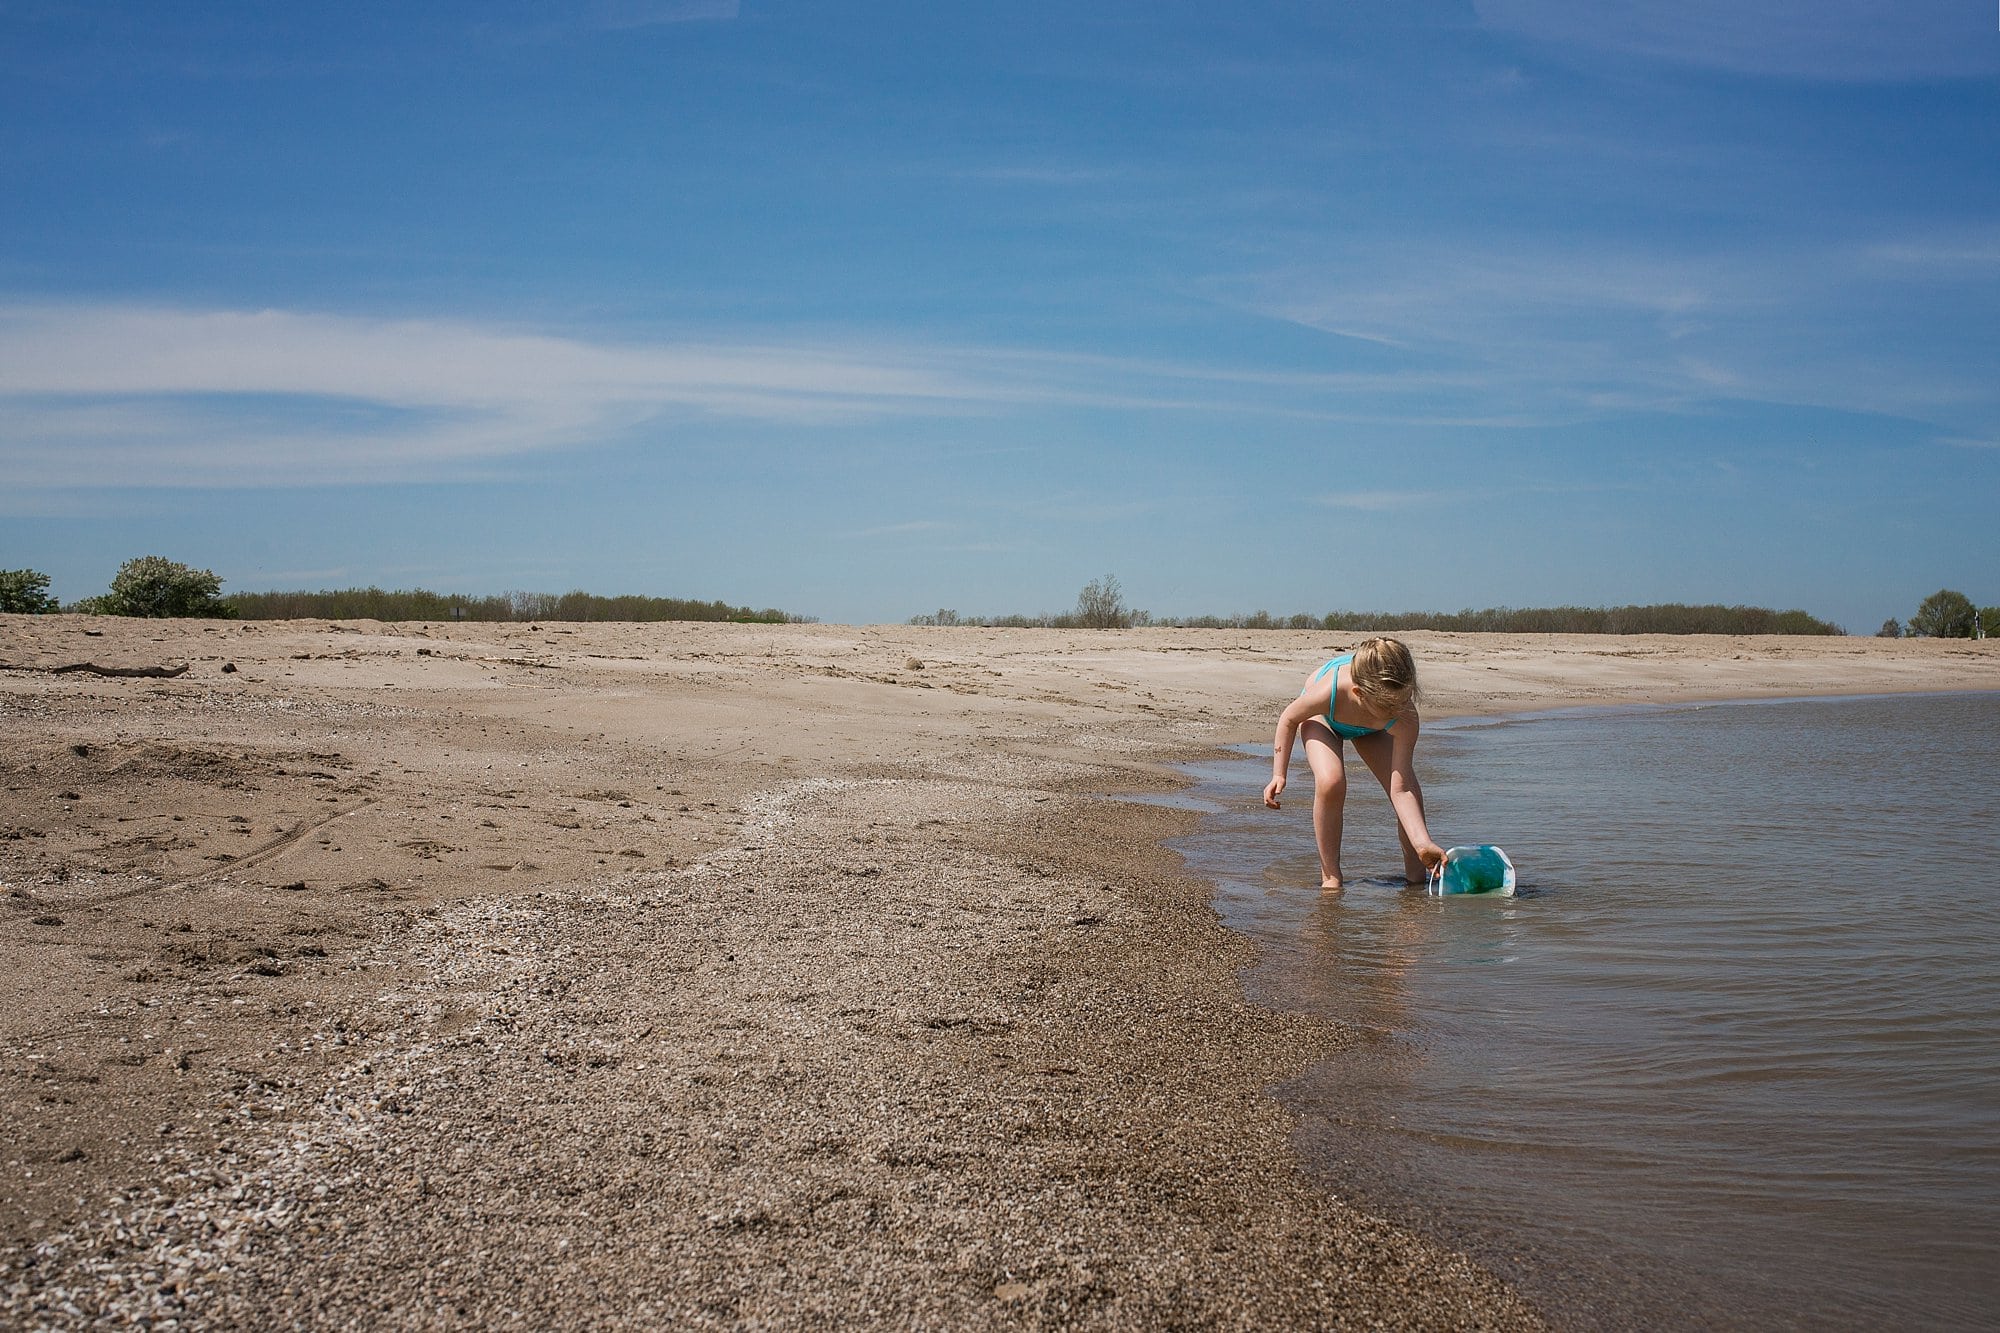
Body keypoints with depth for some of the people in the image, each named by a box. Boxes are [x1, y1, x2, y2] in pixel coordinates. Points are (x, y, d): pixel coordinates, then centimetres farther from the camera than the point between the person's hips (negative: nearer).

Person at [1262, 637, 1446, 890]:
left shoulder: (1405, 719, -41)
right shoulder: (1328, 692, -46)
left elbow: (1401, 789, -38)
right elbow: (1289, 718, -20)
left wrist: (1423, 843, -47)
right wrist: (1278, 775, -18)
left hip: (1371, 727, 2)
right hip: (1322, 717, -2)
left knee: (1410, 790, -15)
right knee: (1330, 782, -30)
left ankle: (1415, 874, 8)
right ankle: (1330, 875, -12)